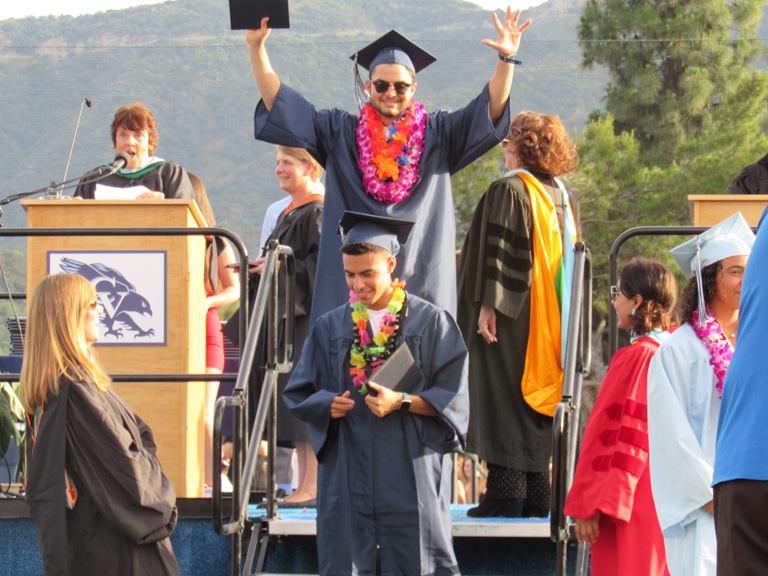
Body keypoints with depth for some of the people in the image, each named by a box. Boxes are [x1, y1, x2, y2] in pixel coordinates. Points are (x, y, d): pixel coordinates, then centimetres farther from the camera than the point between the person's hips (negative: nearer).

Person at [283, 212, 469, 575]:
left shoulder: (431, 323, 2)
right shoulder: (330, 327, 11)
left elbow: (452, 397, -2)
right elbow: (299, 394, 14)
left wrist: (402, 402, -17)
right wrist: (327, 404, -7)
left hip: (410, 472, -3)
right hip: (348, 474, 3)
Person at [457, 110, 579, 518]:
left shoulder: (509, 190, -12)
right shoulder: (560, 195, 10)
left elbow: (500, 251, -18)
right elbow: (568, 259, 15)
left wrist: (487, 305, -18)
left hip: (511, 318, -7)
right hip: (547, 325, 7)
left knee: (503, 399, -4)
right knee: (535, 394, 11)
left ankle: (505, 493, -7)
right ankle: (537, 495, 12)